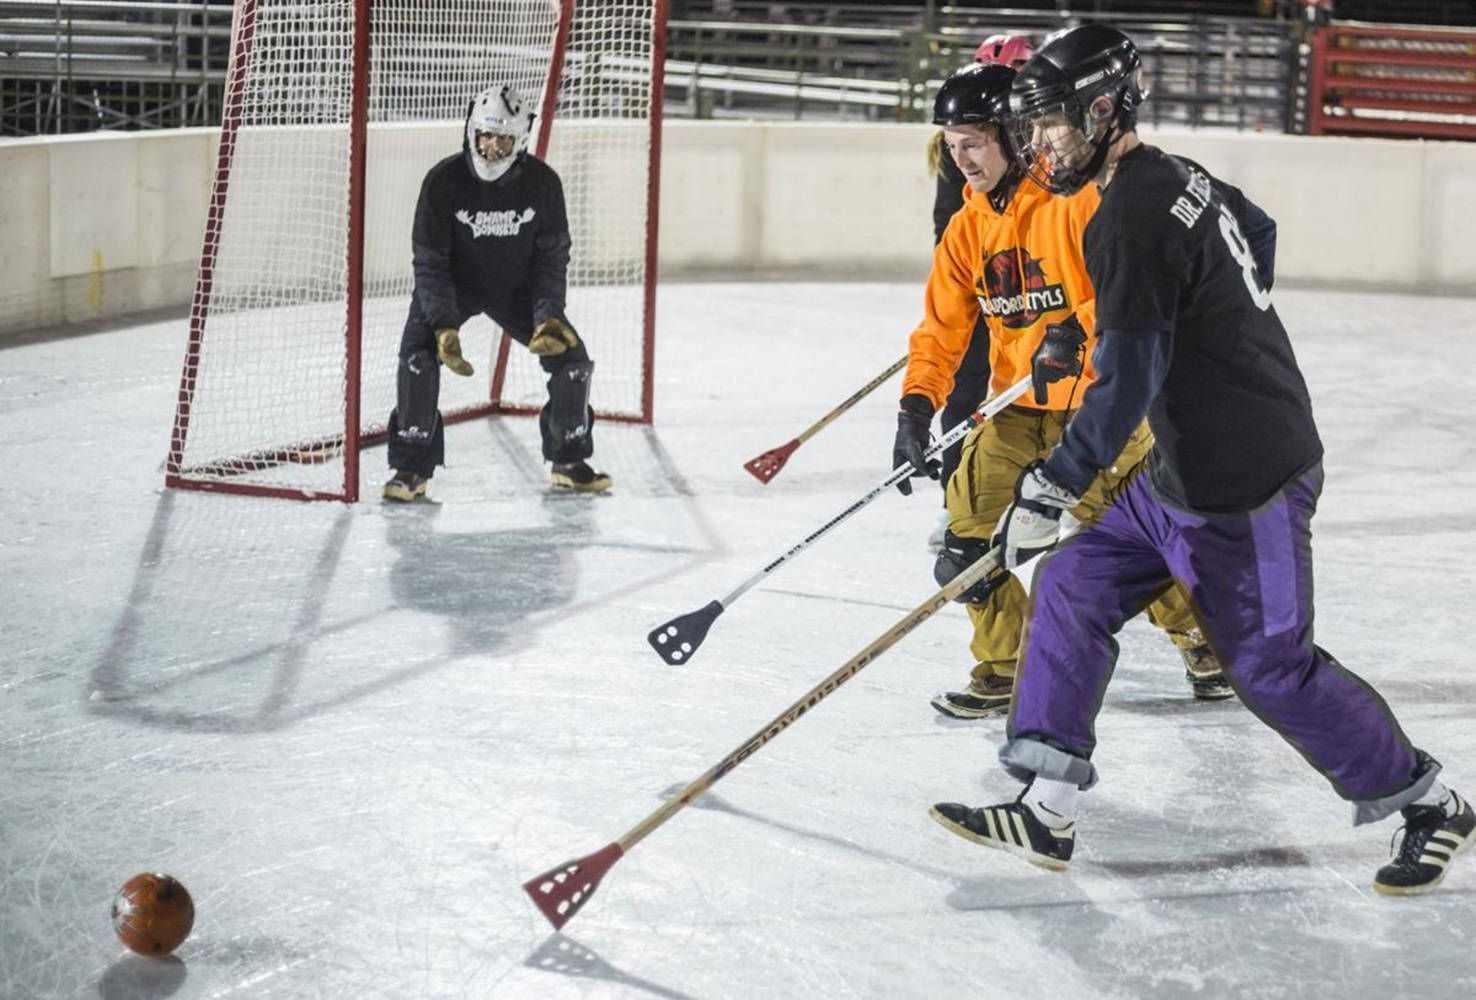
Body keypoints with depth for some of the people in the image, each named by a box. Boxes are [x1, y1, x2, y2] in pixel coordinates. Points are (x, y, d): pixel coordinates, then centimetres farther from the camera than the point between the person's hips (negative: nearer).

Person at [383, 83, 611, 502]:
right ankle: (411, 468, -14)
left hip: (515, 287, 2)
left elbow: (551, 257, -9)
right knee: (418, 355, -24)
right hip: (450, 285, -2)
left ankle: (569, 460, 13)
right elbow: (430, 261, -22)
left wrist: (548, 316, -22)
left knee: (571, 356, -7)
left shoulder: (542, 182, -17)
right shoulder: (444, 180, -24)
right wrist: (444, 326, -32)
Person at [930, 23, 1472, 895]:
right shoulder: (1181, 179, 7)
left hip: (1244, 486, -10)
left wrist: (1054, 488, -18)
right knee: (1072, 587, 7)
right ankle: (1047, 813, 8)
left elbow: (1129, 381, -24)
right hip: (1186, 470, 10)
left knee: (1270, 666, 0)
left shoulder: (1133, 216, -21)